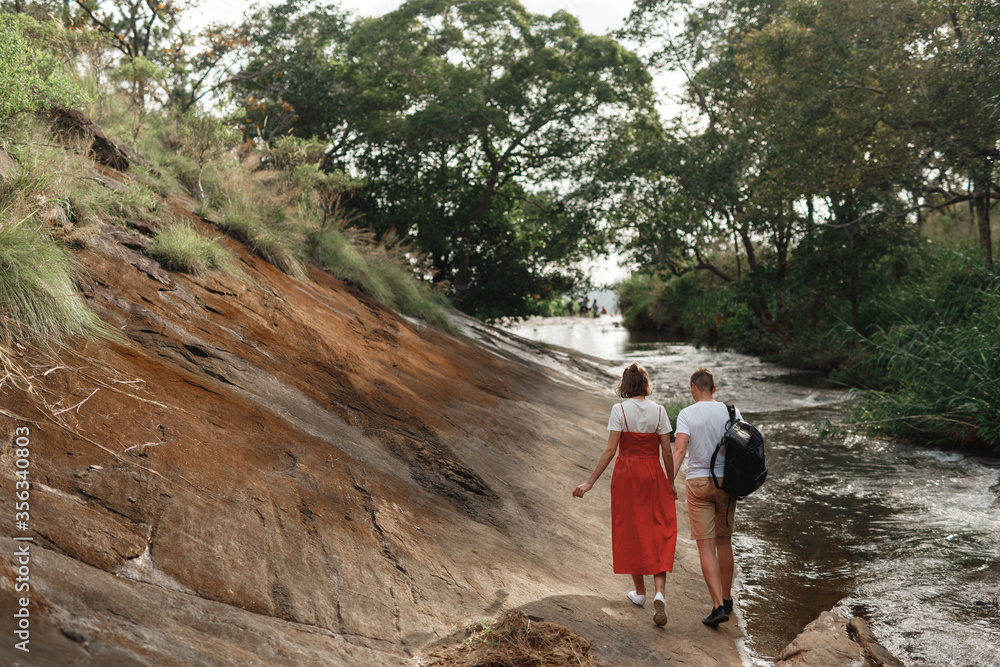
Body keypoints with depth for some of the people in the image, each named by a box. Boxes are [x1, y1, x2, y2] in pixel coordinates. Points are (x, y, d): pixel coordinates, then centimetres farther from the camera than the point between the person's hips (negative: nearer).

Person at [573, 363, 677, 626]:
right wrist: (671, 483, 12)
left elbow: (610, 450, -14)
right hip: (653, 475, 1)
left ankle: (639, 591, 26)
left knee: (631, 532, 14)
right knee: (659, 534, 5)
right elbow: (667, 452, -1)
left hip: (626, 474, -1)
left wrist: (590, 482, -10)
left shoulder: (620, 409, -9)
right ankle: (659, 593, -12)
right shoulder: (658, 411, -2)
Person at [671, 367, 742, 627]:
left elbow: (679, 449, -20)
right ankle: (727, 599, 29)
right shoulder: (731, 412, 1)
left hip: (698, 482, -3)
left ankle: (718, 607, -8)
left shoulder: (687, 414, -8)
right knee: (724, 543, 18)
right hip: (726, 482, 3)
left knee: (706, 547, -1)